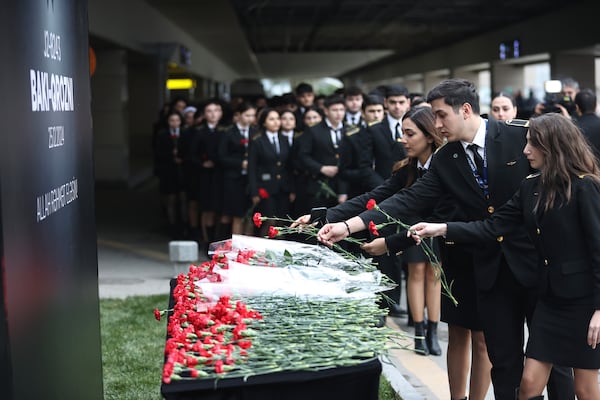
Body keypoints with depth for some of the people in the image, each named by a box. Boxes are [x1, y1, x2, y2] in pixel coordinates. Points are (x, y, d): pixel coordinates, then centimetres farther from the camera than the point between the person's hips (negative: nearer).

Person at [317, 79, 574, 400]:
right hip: (491, 268, 4)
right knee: (504, 360, 9)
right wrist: (348, 226, -16)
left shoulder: (523, 135, -10)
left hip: (538, 260, -3)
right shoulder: (444, 160, 2)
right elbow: (409, 201, -5)